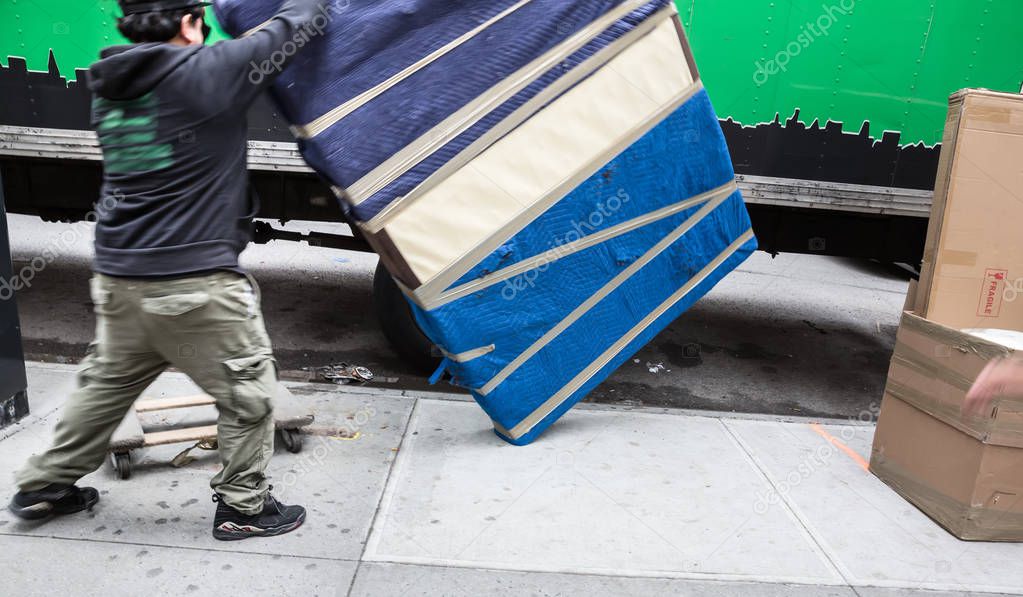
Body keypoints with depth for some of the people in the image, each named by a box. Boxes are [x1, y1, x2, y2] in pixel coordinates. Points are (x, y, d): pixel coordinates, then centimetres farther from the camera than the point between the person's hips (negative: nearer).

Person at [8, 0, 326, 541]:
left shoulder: (109, 85, 10)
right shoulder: (205, 73, -11)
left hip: (117, 276, 8)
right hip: (194, 283, -8)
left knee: (106, 383, 26)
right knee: (249, 391, 8)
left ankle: (43, 486, 41)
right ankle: (243, 508, 20)